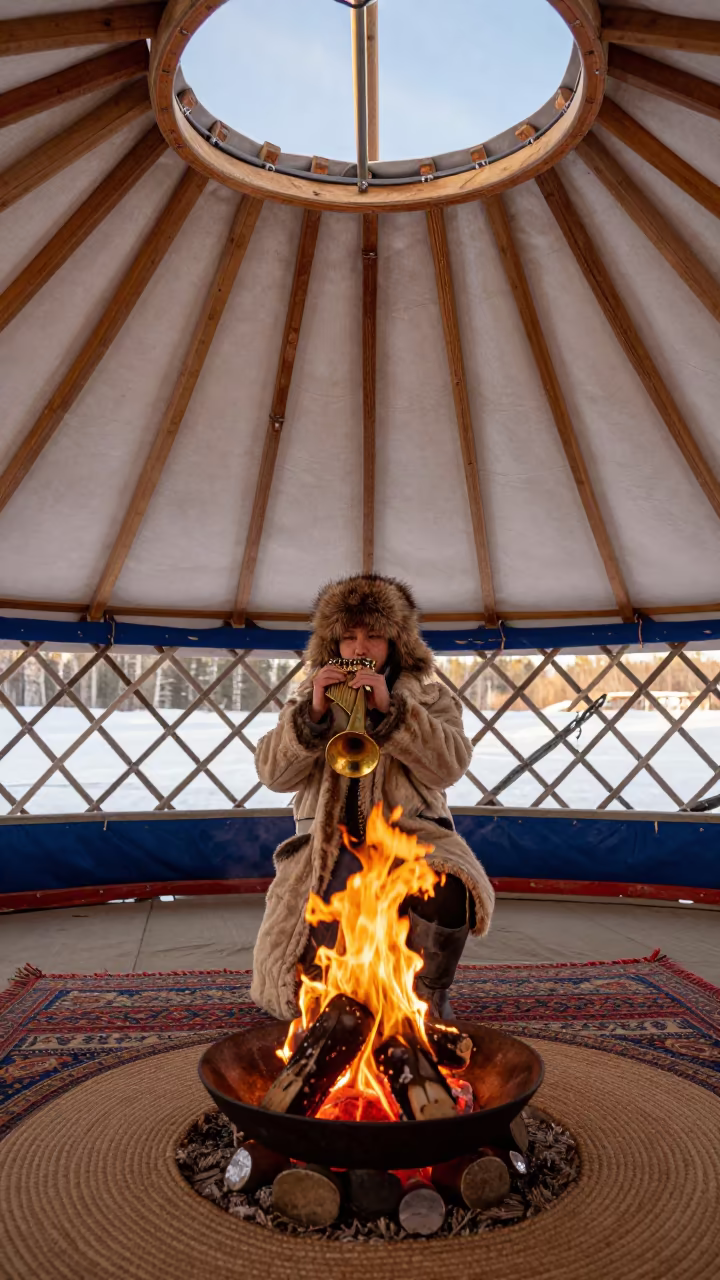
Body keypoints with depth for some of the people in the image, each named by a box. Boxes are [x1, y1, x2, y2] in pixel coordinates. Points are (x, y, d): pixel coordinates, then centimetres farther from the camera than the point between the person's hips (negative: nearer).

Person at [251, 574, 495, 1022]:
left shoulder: (429, 695, 9)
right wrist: (312, 713, -15)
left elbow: (449, 767, -9)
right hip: (333, 840, 2)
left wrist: (390, 708, -19)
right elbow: (274, 774, 1)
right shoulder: (312, 697, 13)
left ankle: (429, 1000, -5)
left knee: (446, 894, -34)